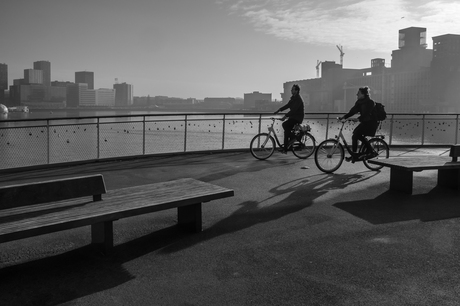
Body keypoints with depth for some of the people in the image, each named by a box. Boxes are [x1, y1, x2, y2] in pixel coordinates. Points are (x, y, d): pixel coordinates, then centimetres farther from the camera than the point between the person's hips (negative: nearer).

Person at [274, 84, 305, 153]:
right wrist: (278, 110, 5)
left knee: (285, 124, -24)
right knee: (287, 130, 3)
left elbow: (294, 109, -28)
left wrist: (285, 116, -35)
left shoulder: (298, 99, -18)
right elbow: (287, 105, 16)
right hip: (293, 117, 10)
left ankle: (293, 138, -9)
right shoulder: (293, 98, 14)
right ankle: (285, 148, 7)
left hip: (297, 118, -10)